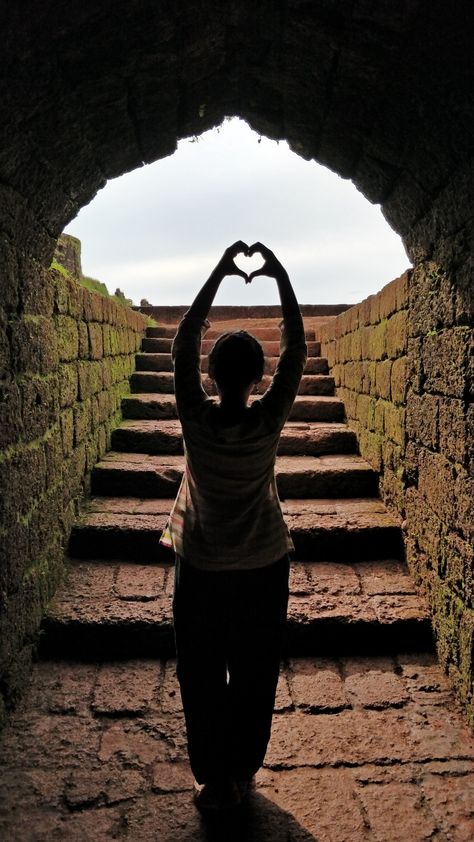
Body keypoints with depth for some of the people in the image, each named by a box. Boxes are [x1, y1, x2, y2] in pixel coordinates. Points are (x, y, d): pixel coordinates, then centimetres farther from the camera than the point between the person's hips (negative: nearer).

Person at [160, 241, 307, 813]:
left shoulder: (197, 418, -16)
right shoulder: (269, 420, -15)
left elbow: (185, 343, -8)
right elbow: (296, 349, -5)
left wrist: (219, 273, -4)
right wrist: (280, 276, -2)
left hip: (202, 571, -1)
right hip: (263, 570, 1)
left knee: (202, 681, 15)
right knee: (254, 679, 17)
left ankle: (213, 783, 27)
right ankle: (241, 776, 33)